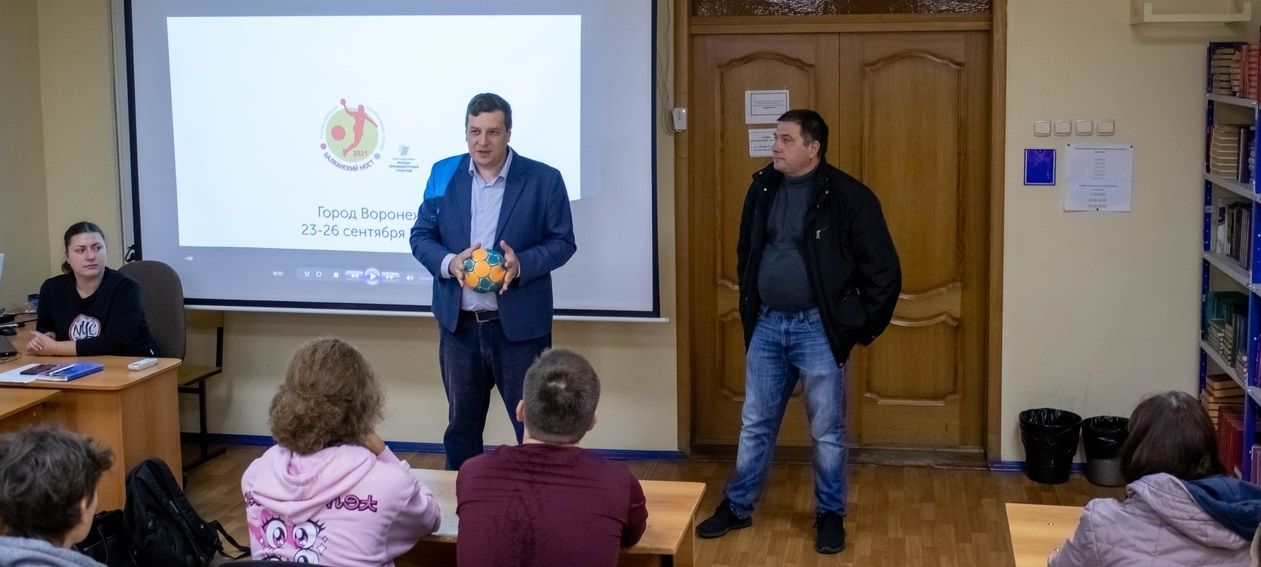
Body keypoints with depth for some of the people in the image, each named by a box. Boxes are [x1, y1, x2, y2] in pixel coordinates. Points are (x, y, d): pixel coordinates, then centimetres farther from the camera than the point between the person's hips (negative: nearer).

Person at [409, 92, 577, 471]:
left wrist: (522, 263, -21)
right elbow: (421, 236, 7)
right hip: (459, 323, 3)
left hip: (520, 325, -3)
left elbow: (563, 242, -2)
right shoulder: (443, 174, 4)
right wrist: (449, 262, -15)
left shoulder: (544, 179, -6)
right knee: (461, 425, 16)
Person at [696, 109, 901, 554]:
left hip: (818, 328, -5)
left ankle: (830, 515, 22)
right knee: (755, 424, 14)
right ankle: (737, 507, 26)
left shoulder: (848, 197, -12)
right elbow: (746, 253, 19)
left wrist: (862, 326, -6)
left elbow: (884, 270, -8)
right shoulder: (763, 188, 4)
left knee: (827, 431, 6)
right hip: (767, 325, 5)